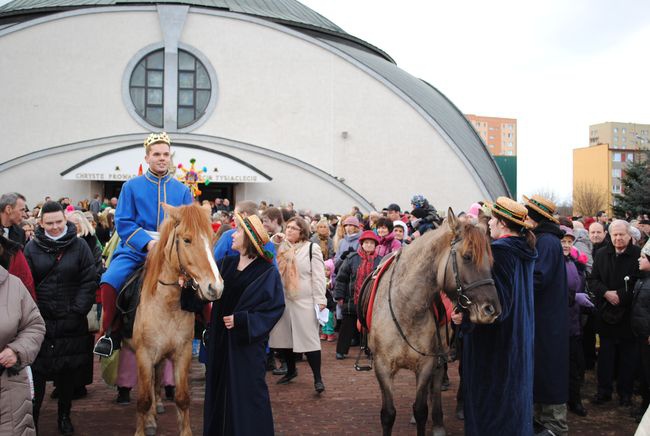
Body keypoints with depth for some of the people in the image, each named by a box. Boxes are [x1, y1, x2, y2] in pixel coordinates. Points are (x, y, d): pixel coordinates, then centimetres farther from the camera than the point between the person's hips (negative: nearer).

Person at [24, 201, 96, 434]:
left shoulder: (79, 246, 0)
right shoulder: (32, 247, 3)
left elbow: (89, 281, -3)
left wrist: (78, 311, -10)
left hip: (71, 324, 0)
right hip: (41, 321, 0)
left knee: (68, 372, 12)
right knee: (37, 372, 2)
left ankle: (65, 416, 27)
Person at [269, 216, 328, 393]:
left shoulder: (312, 248, -3)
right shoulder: (280, 247, 13)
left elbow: (318, 276, -7)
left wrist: (320, 300, -13)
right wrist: (273, 241, -1)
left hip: (304, 301, -5)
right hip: (282, 300, 5)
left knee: (308, 338, -5)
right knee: (284, 337, 13)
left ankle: (317, 378, 2)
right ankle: (291, 370, 33)